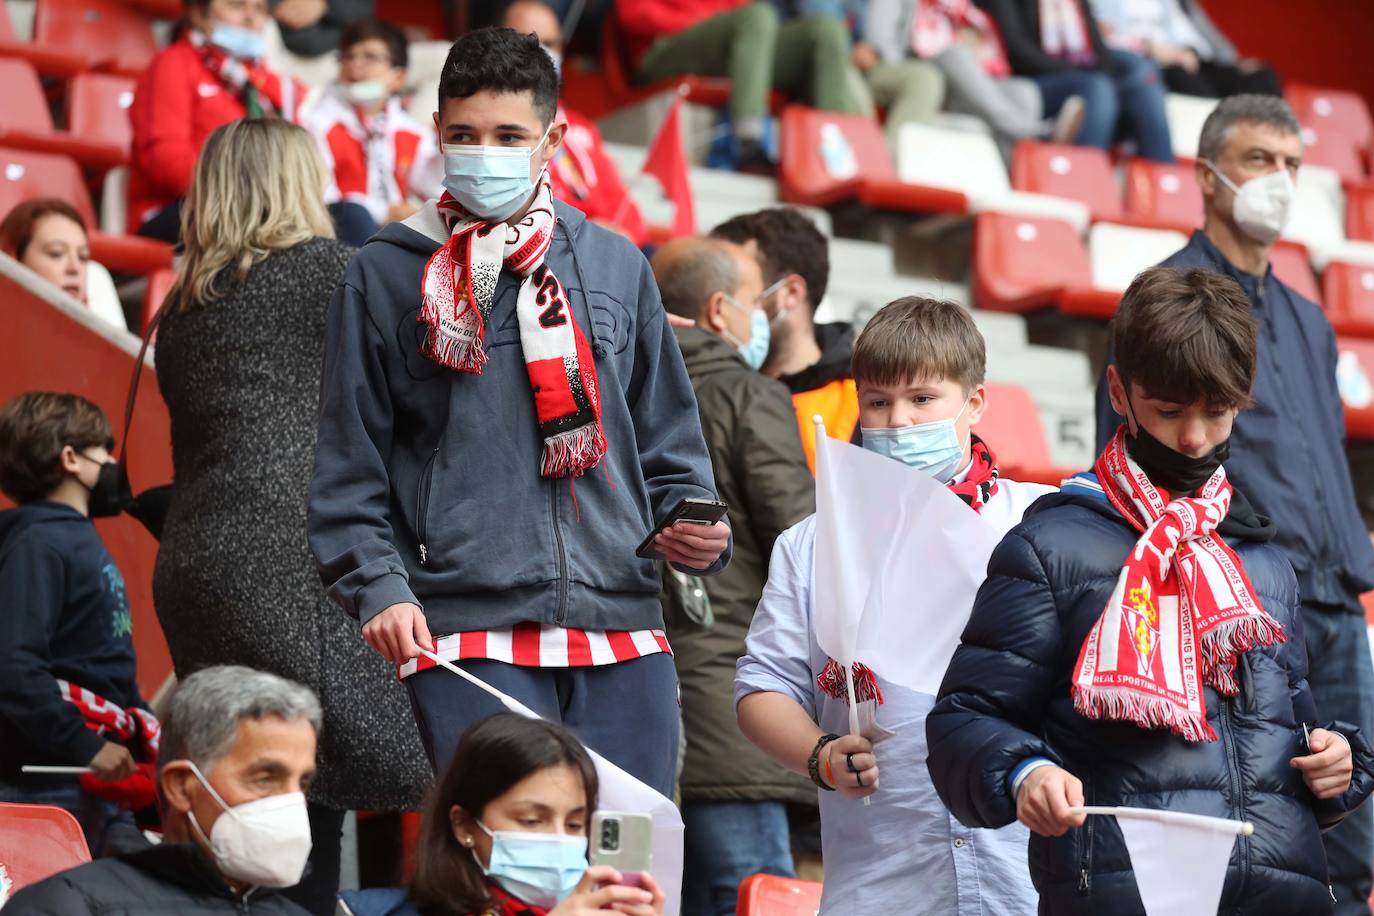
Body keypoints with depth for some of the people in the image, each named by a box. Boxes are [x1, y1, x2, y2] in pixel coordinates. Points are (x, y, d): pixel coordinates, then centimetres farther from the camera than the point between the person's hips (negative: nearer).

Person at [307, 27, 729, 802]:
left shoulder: (617, 266, 13)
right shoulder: (387, 276, 6)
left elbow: (668, 440, 18)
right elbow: (349, 468, 6)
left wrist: (697, 523, 0)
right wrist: (380, 587, -7)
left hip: (624, 629, 3)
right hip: (466, 638, -3)